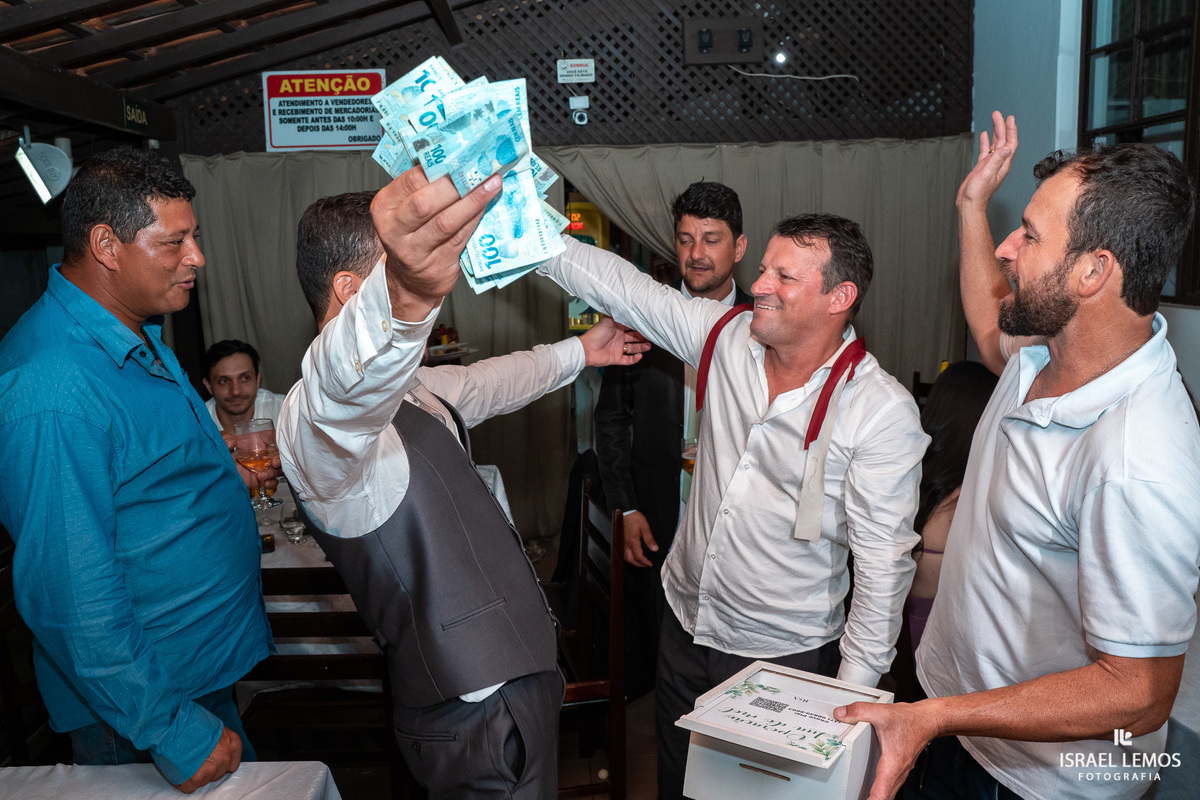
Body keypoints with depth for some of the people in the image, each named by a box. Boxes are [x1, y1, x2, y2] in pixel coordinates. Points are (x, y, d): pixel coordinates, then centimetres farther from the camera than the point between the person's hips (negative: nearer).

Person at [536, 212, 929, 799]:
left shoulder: (883, 411, -20)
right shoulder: (728, 336, -7)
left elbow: (883, 563, -17)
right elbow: (617, 284, -2)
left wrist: (854, 694, -14)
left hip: (785, 658, -4)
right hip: (684, 623, 5)